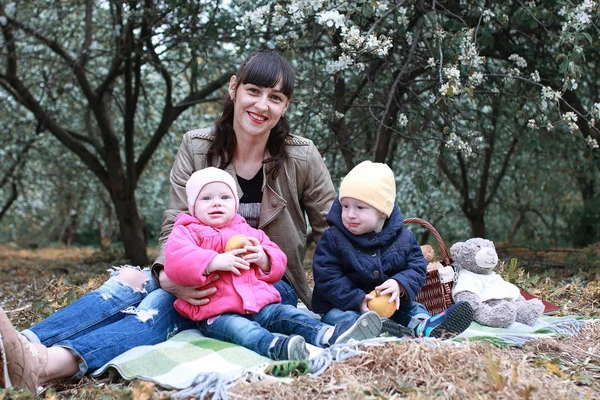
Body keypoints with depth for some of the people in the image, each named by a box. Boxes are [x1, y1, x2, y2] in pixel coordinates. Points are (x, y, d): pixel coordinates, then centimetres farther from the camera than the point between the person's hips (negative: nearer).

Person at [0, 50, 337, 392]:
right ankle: (28, 345, -47)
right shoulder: (196, 147, -3)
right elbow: (175, 224, -8)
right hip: (207, 281, 4)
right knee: (130, 280, -26)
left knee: (165, 303, -31)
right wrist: (169, 275, -29)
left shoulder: (302, 158, -8)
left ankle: (47, 365, -53)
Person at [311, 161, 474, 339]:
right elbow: (327, 278, -14)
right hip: (343, 306, -3)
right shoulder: (333, 238, -9)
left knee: (415, 308, -13)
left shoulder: (403, 238, -1)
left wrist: (400, 284, -23)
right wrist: (357, 299, -24)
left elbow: (417, 268, 0)